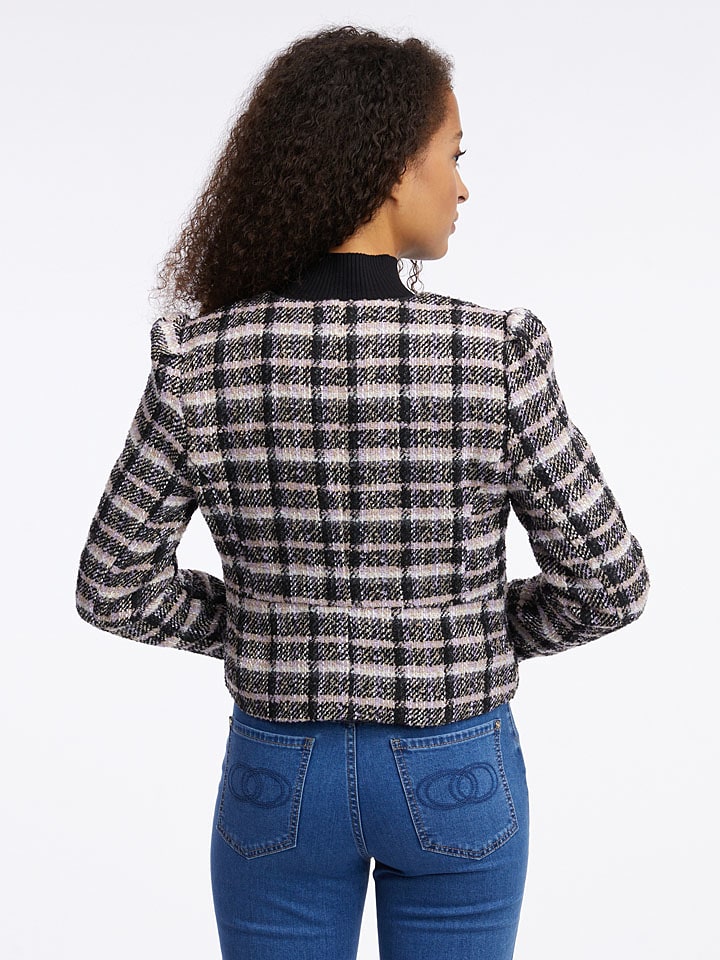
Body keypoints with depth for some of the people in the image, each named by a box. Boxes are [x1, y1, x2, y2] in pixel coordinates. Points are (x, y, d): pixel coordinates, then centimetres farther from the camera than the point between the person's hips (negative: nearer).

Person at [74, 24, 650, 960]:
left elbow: (114, 585, -6)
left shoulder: (200, 355, -13)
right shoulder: (498, 355, -19)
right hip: (455, 778, -1)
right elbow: (609, 582, -11)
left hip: (279, 776, 1)